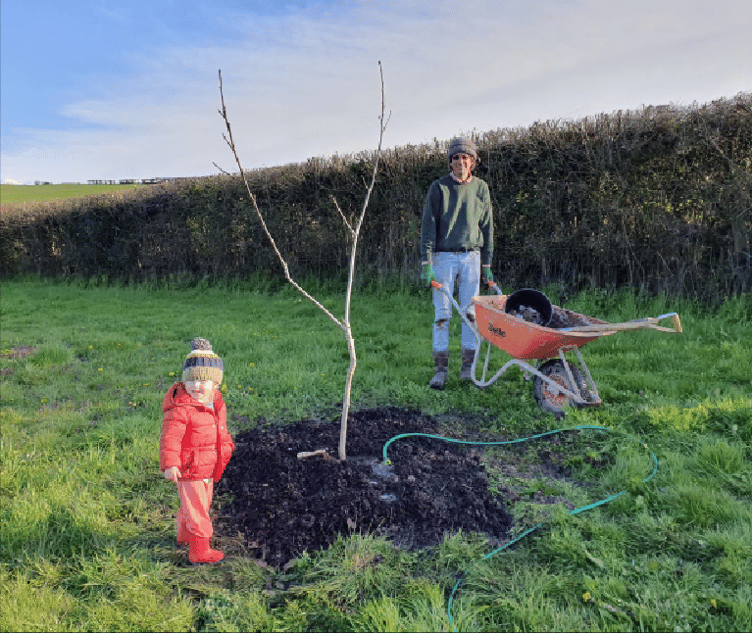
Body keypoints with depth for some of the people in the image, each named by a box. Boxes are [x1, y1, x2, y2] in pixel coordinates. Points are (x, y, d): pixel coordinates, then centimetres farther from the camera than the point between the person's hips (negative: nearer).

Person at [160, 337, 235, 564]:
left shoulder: (216, 402, 2)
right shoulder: (180, 408, -25)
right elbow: (169, 437, -28)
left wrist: (226, 447, 30)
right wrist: (169, 464, -35)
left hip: (208, 467, 9)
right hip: (188, 469, -9)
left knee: (202, 504, 26)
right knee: (196, 509, 2)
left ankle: (185, 536, 50)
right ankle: (199, 552, 18)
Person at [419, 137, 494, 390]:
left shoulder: (481, 188, 9)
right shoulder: (439, 187, 0)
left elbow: (487, 227, 13)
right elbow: (428, 225, -3)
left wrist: (487, 263, 9)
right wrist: (426, 261, -12)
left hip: (471, 257, 3)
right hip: (444, 257, -2)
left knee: (471, 313, 2)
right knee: (442, 314, -2)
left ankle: (468, 367, 12)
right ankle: (441, 369, 4)